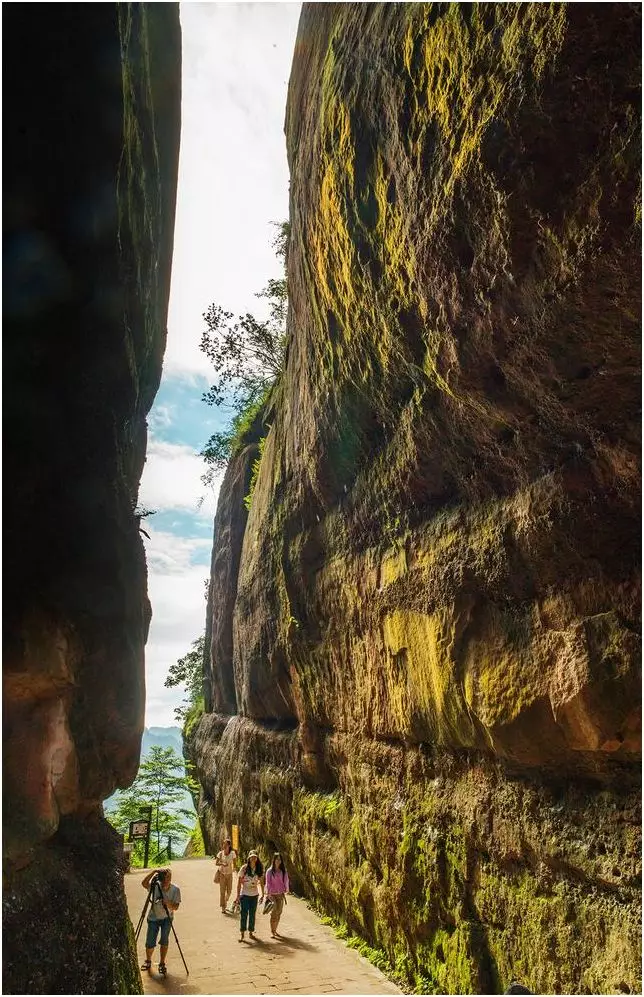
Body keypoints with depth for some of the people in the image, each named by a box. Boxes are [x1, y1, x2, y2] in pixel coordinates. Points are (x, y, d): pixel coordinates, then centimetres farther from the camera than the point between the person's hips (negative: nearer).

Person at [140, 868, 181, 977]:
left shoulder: (175, 889, -17)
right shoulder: (155, 886, -18)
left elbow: (176, 907, -18)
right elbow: (144, 883, -36)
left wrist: (168, 903, -37)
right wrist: (154, 871, -45)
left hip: (167, 918, 0)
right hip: (154, 918, 0)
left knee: (164, 939, -15)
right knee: (150, 943, 0)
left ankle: (162, 964, 5)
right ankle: (148, 961, 29)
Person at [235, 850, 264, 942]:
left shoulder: (259, 869, -2)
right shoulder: (244, 868, -11)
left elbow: (261, 882, 6)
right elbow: (239, 882, -8)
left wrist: (263, 894, 7)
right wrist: (238, 895, -11)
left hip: (254, 894, 3)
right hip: (244, 894, -3)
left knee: (252, 914, 10)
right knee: (243, 913, -4)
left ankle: (251, 932, 24)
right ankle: (242, 933, 7)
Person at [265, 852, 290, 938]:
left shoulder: (283, 871, 1)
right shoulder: (270, 871, -8)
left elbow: (286, 882, 7)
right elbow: (268, 883, -7)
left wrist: (285, 893, 6)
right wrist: (268, 894, -11)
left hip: (280, 894, 3)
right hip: (273, 894, -3)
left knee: (279, 913, 9)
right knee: (274, 913, -5)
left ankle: (275, 930, 24)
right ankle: (272, 932, 8)